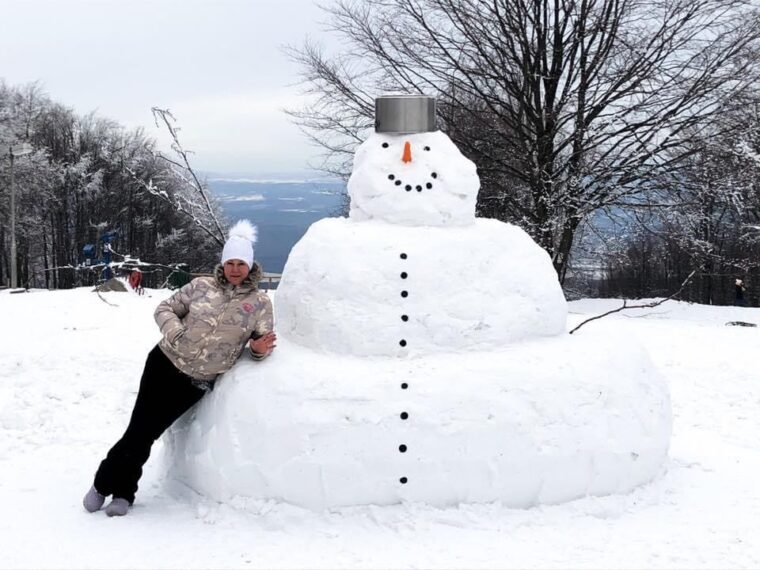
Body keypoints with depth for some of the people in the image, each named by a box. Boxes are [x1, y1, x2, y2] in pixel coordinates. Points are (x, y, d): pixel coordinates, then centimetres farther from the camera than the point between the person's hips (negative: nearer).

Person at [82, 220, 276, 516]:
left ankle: (123, 493, 18)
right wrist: (175, 332, -12)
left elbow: (263, 343, 2)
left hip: (196, 382, -1)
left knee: (148, 432, -1)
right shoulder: (201, 286, 2)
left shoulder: (260, 303, 0)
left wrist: (259, 349, -22)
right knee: (138, 427, -2)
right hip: (164, 362, 1)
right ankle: (104, 484, 18)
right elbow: (165, 308, 8)